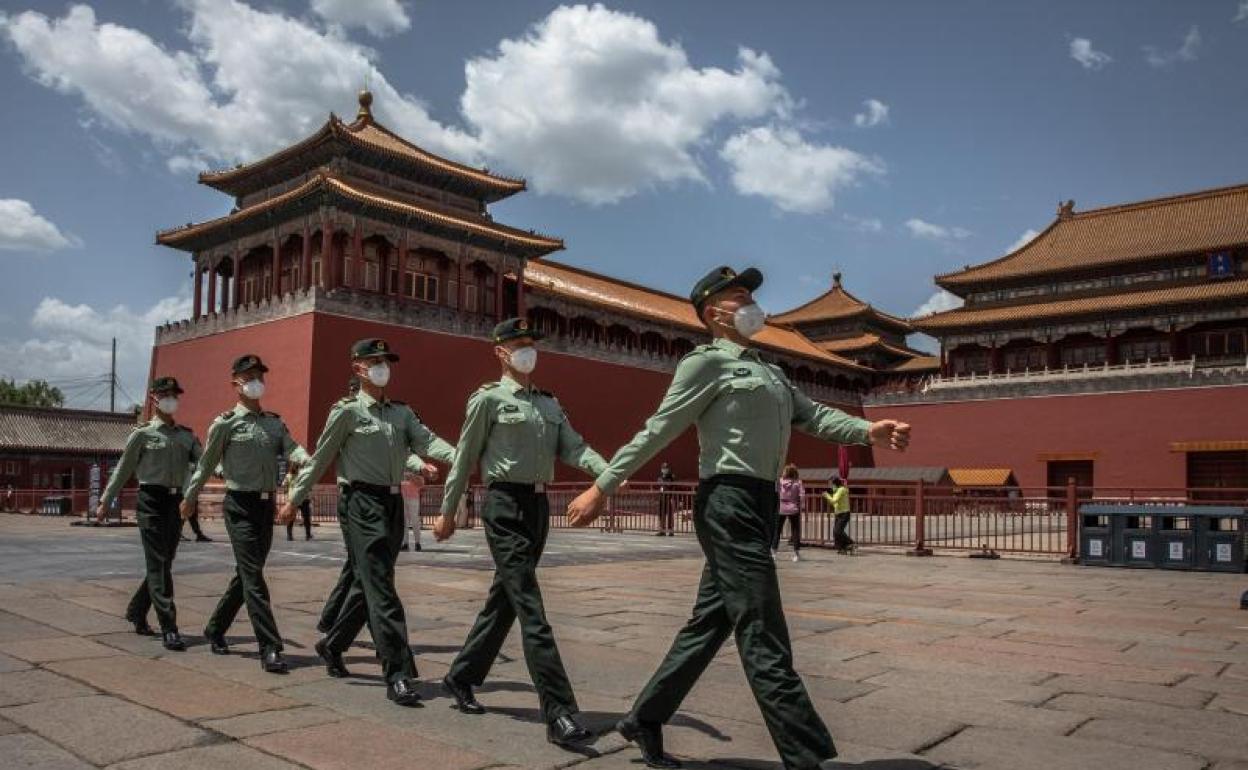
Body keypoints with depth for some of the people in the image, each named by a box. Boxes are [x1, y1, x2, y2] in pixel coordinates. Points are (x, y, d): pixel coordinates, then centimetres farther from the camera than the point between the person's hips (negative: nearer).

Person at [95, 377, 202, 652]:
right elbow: (123, 469, 5)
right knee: (158, 565, -7)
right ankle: (169, 628, -8)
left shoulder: (186, 435, 12)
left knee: (164, 564, 13)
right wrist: (105, 501, 7)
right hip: (152, 500, -5)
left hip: (176, 501, 5)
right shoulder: (143, 433, 0)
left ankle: (136, 611, 34)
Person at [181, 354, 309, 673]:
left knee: (246, 574, 16)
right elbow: (206, 465, 6)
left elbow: (291, 449, -6)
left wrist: (309, 461, -28)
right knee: (253, 576, -9)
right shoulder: (226, 423, -3)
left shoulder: (275, 423, 11)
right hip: (240, 505, -6)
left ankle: (215, 629, 35)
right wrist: (189, 499, 16)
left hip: (267, 505, 6)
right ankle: (270, 649, -9)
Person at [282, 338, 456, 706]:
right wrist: (294, 500, 7)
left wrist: (460, 457, -23)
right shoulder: (347, 411, -3)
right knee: (381, 589, -9)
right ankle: (398, 674, -8)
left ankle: (332, 645, 38)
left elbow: (426, 441, -4)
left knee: (367, 584, 17)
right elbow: (320, 458, 2)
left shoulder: (401, 412, 13)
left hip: (393, 503, 7)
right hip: (362, 503, -6)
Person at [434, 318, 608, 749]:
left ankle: (461, 678, 33)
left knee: (503, 602, 16)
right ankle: (559, 713, -12)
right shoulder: (488, 399, -3)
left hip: (539, 506, 7)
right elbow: (465, 458, 0)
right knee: (531, 609, -11)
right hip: (505, 506, -7)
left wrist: (608, 473, -15)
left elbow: (573, 448, 4)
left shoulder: (550, 404, 16)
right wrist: (447, 512, 3)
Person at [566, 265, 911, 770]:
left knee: (709, 624, 14)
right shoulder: (709, 361, -4)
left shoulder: (769, 372, 23)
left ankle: (644, 721, 27)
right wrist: (601, 488, -8)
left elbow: (812, 417, 12)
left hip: (757, 504, 9)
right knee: (764, 639, -6)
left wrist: (869, 431, -5)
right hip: (729, 502, -9)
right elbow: (657, 432, -6)